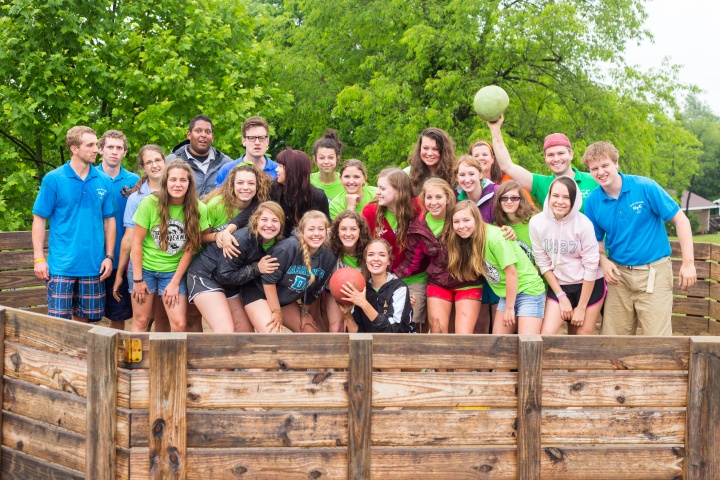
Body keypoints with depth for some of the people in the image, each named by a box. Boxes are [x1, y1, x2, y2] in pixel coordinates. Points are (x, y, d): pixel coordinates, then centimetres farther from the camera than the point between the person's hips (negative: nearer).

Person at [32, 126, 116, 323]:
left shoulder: (104, 181, 5)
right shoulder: (53, 179, -4)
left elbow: (109, 220, 11)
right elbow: (39, 219, -2)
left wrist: (109, 256, 4)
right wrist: (39, 258, -8)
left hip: (93, 265, 3)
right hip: (62, 266, -3)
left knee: (84, 318, 10)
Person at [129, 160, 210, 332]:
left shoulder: (199, 210, -11)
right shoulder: (150, 203, -15)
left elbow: (190, 248, -5)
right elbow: (137, 241, -8)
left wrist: (175, 282, -5)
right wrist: (137, 279, -8)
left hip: (174, 271, 1)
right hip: (144, 267, -1)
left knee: (179, 325, -5)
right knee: (141, 321, 3)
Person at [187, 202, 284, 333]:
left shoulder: (277, 244, -6)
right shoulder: (242, 240, -28)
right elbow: (224, 275, -25)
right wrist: (256, 269, -26)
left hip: (229, 283, 9)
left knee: (247, 331, 6)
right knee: (226, 331, -24)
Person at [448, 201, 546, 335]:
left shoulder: (495, 238, -22)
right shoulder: (471, 238, 0)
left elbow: (511, 272, -19)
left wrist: (509, 308, -13)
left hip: (529, 290, -8)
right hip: (507, 294, 8)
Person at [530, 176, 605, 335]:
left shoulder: (584, 224, -20)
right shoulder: (537, 223, -13)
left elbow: (591, 267, -15)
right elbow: (543, 263, -4)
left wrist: (581, 307, -12)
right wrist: (561, 296, -4)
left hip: (590, 285, -2)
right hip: (558, 285, 2)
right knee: (546, 335, -10)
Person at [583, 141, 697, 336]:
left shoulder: (645, 187, -12)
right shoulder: (592, 202, 0)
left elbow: (680, 219, -7)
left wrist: (688, 263, -11)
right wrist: (604, 261, -6)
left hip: (653, 274, -4)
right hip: (618, 275, 4)